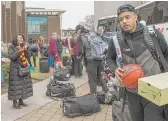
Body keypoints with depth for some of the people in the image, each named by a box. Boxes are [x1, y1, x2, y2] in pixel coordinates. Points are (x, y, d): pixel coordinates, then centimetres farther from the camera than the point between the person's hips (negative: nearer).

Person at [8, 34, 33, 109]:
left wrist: (26, 50, -11)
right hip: (15, 69, -6)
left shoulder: (23, 46, 9)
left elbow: (28, 56, 5)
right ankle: (15, 102, 7)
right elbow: (12, 57, -19)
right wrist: (19, 50, -26)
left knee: (24, 84, 9)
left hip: (24, 68, 6)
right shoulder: (12, 47, -6)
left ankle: (21, 101, 21)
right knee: (15, 85, -4)